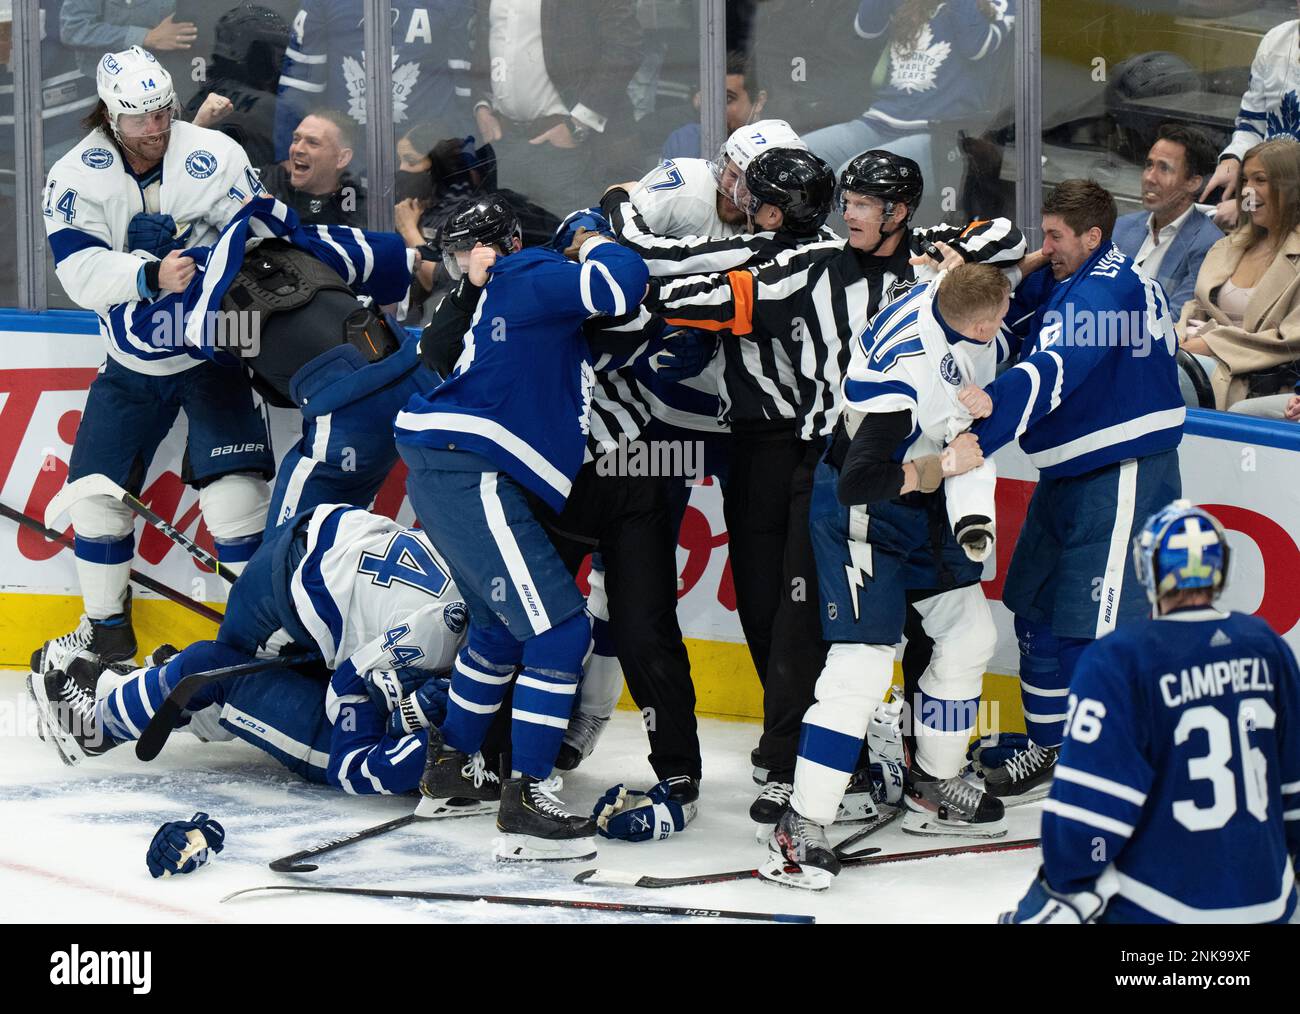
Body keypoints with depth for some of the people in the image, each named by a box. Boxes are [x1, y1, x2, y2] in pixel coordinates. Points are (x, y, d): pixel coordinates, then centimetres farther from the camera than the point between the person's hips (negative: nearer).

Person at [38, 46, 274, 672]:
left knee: (235, 489, -15)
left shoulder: (216, 158, -14)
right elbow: (82, 274, -21)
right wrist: (151, 276, -38)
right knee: (97, 490, 6)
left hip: (212, 354, -3)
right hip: (131, 365, 3)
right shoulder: (75, 179, -10)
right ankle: (106, 630, 25)